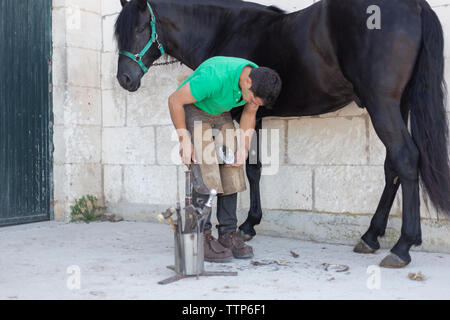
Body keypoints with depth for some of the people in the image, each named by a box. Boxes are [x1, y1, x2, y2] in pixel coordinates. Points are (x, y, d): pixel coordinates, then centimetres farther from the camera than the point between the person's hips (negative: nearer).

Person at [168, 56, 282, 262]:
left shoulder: (260, 82, -17)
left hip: (221, 114, 6)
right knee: (205, 173, -16)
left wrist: (244, 147, -9)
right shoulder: (215, 75, -37)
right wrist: (184, 140, -22)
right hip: (192, 109, -6)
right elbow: (175, 100, -25)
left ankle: (228, 234, 4)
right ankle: (203, 239, -10)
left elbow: (249, 114, 3)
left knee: (231, 173, -3)